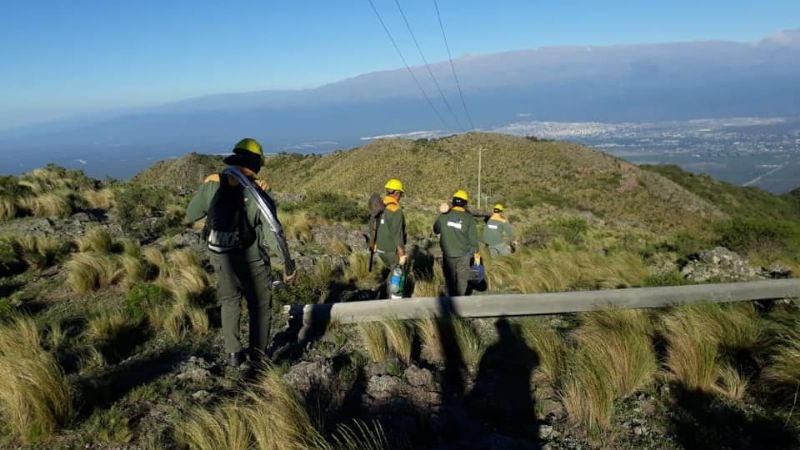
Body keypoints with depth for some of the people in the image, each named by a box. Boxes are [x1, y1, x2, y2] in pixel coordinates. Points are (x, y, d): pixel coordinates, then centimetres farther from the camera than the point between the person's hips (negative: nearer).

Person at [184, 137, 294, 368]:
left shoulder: (211, 184, -11)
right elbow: (272, 232, -20)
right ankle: (258, 353, 22)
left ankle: (233, 354, 23)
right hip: (252, 259, -3)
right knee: (260, 305, 16)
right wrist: (288, 264, -12)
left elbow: (191, 215, 1)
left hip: (221, 257, 3)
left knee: (229, 302, 21)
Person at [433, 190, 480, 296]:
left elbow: (436, 230, 8)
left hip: (447, 253, 1)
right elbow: (473, 238, -8)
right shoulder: (468, 218, -11)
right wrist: (477, 254, 4)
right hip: (463, 254, -1)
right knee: (462, 278, 13)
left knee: (450, 278, 15)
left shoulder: (444, 216, -7)